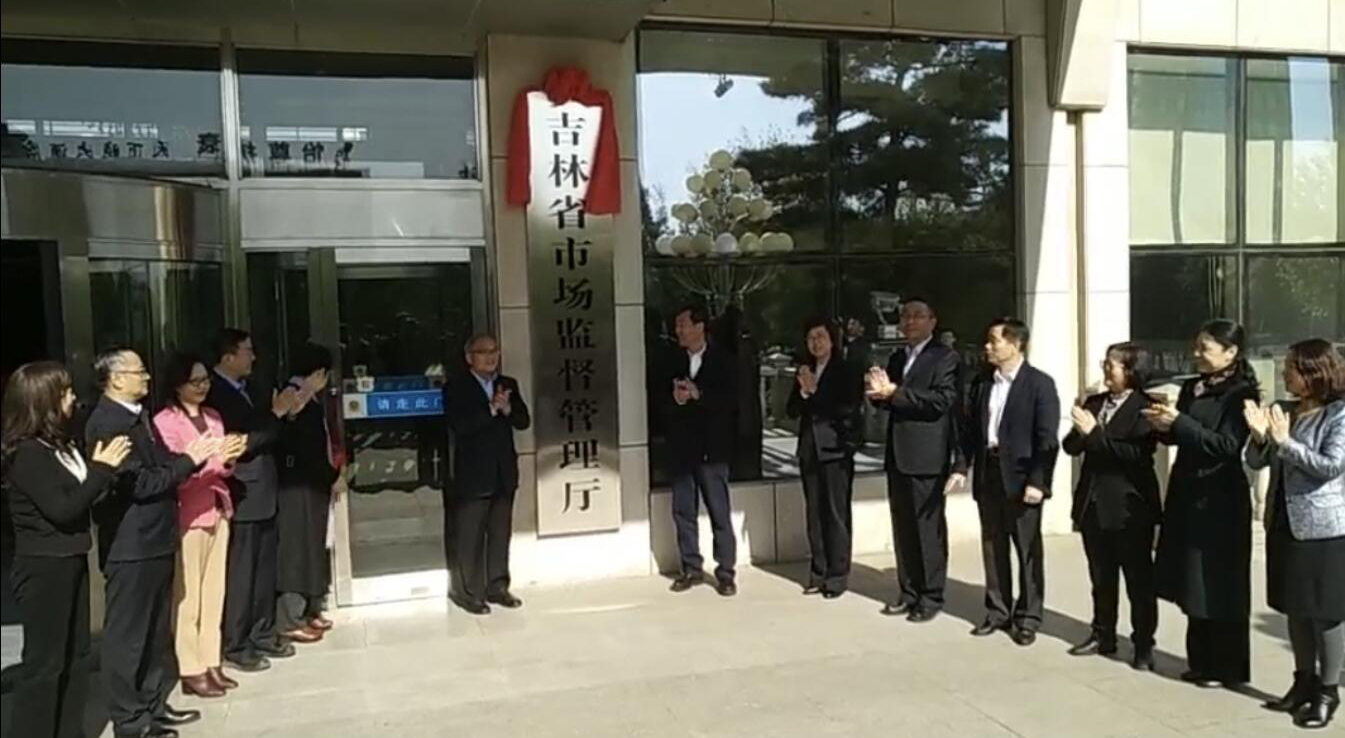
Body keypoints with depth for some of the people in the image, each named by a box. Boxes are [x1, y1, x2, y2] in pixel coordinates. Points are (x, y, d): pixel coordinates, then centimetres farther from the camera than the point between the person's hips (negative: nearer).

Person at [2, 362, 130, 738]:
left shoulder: (60, 444, 8)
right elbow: (62, 510, -21)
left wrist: (101, 469, -3)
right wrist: (101, 470, -18)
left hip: (71, 562, 9)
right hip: (43, 568, -9)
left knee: (75, 655, 16)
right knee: (44, 663, 0)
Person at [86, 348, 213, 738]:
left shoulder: (138, 416, 12)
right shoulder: (107, 423, -18)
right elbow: (139, 484, -23)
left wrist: (194, 457, -1)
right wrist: (189, 460, -17)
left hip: (154, 538, 10)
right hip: (131, 545, -10)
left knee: (156, 630, 17)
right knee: (127, 633, 3)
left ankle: (153, 706, 29)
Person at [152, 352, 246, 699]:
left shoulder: (213, 417, 12)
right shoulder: (165, 422, -9)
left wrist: (229, 459, -4)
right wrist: (214, 456, -25)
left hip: (217, 510, 7)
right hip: (188, 515, -7)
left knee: (214, 593, 11)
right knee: (187, 596, 0)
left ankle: (211, 663, 19)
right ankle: (191, 671, 8)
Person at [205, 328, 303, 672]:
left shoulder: (252, 387, 8)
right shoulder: (213, 395, -16)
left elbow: (269, 432, 12)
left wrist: (284, 408, -5)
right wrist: (275, 415, -18)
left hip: (264, 492, 8)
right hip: (240, 496, -8)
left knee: (264, 571, 15)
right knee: (240, 574, 2)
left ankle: (263, 634, 27)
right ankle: (235, 646, 14)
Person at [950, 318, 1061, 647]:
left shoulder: (1040, 383, -7)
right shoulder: (981, 383, 9)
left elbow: (1047, 438, -12)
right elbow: (967, 428, 12)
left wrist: (1037, 481, -17)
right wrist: (961, 467, 3)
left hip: (1021, 477, -5)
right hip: (987, 474, 5)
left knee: (1028, 549, 5)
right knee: (992, 546, 12)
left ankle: (1028, 617, 15)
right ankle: (997, 611, 23)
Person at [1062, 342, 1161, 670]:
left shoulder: (1145, 407, -10)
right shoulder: (1093, 403, 10)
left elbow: (1137, 453, -21)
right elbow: (1071, 446, 6)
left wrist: (1094, 433, -21)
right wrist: (1081, 431, -16)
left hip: (1129, 506, -6)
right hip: (1093, 502, 6)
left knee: (1138, 580, 5)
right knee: (1101, 577, 16)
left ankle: (1143, 645, 14)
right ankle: (1103, 635, 28)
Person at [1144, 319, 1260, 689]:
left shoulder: (1241, 394, -11)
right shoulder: (1192, 388, 10)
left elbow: (1227, 446, -20)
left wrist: (1179, 423, -25)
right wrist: (1164, 426, -8)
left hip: (1220, 503, -7)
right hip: (1188, 496, 7)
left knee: (1219, 586, 2)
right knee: (1195, 585, 13)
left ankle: (1227, 668, 15)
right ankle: (1201, 661, 24)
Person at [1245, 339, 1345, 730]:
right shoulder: (1283, 410, 7)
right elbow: (1256, 462, 7)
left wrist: (1284, 441, -21)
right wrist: (1259, 436, -12)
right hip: (1284, 523, 6)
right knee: (1296, 609, 15)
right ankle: (1305, 680, 28)